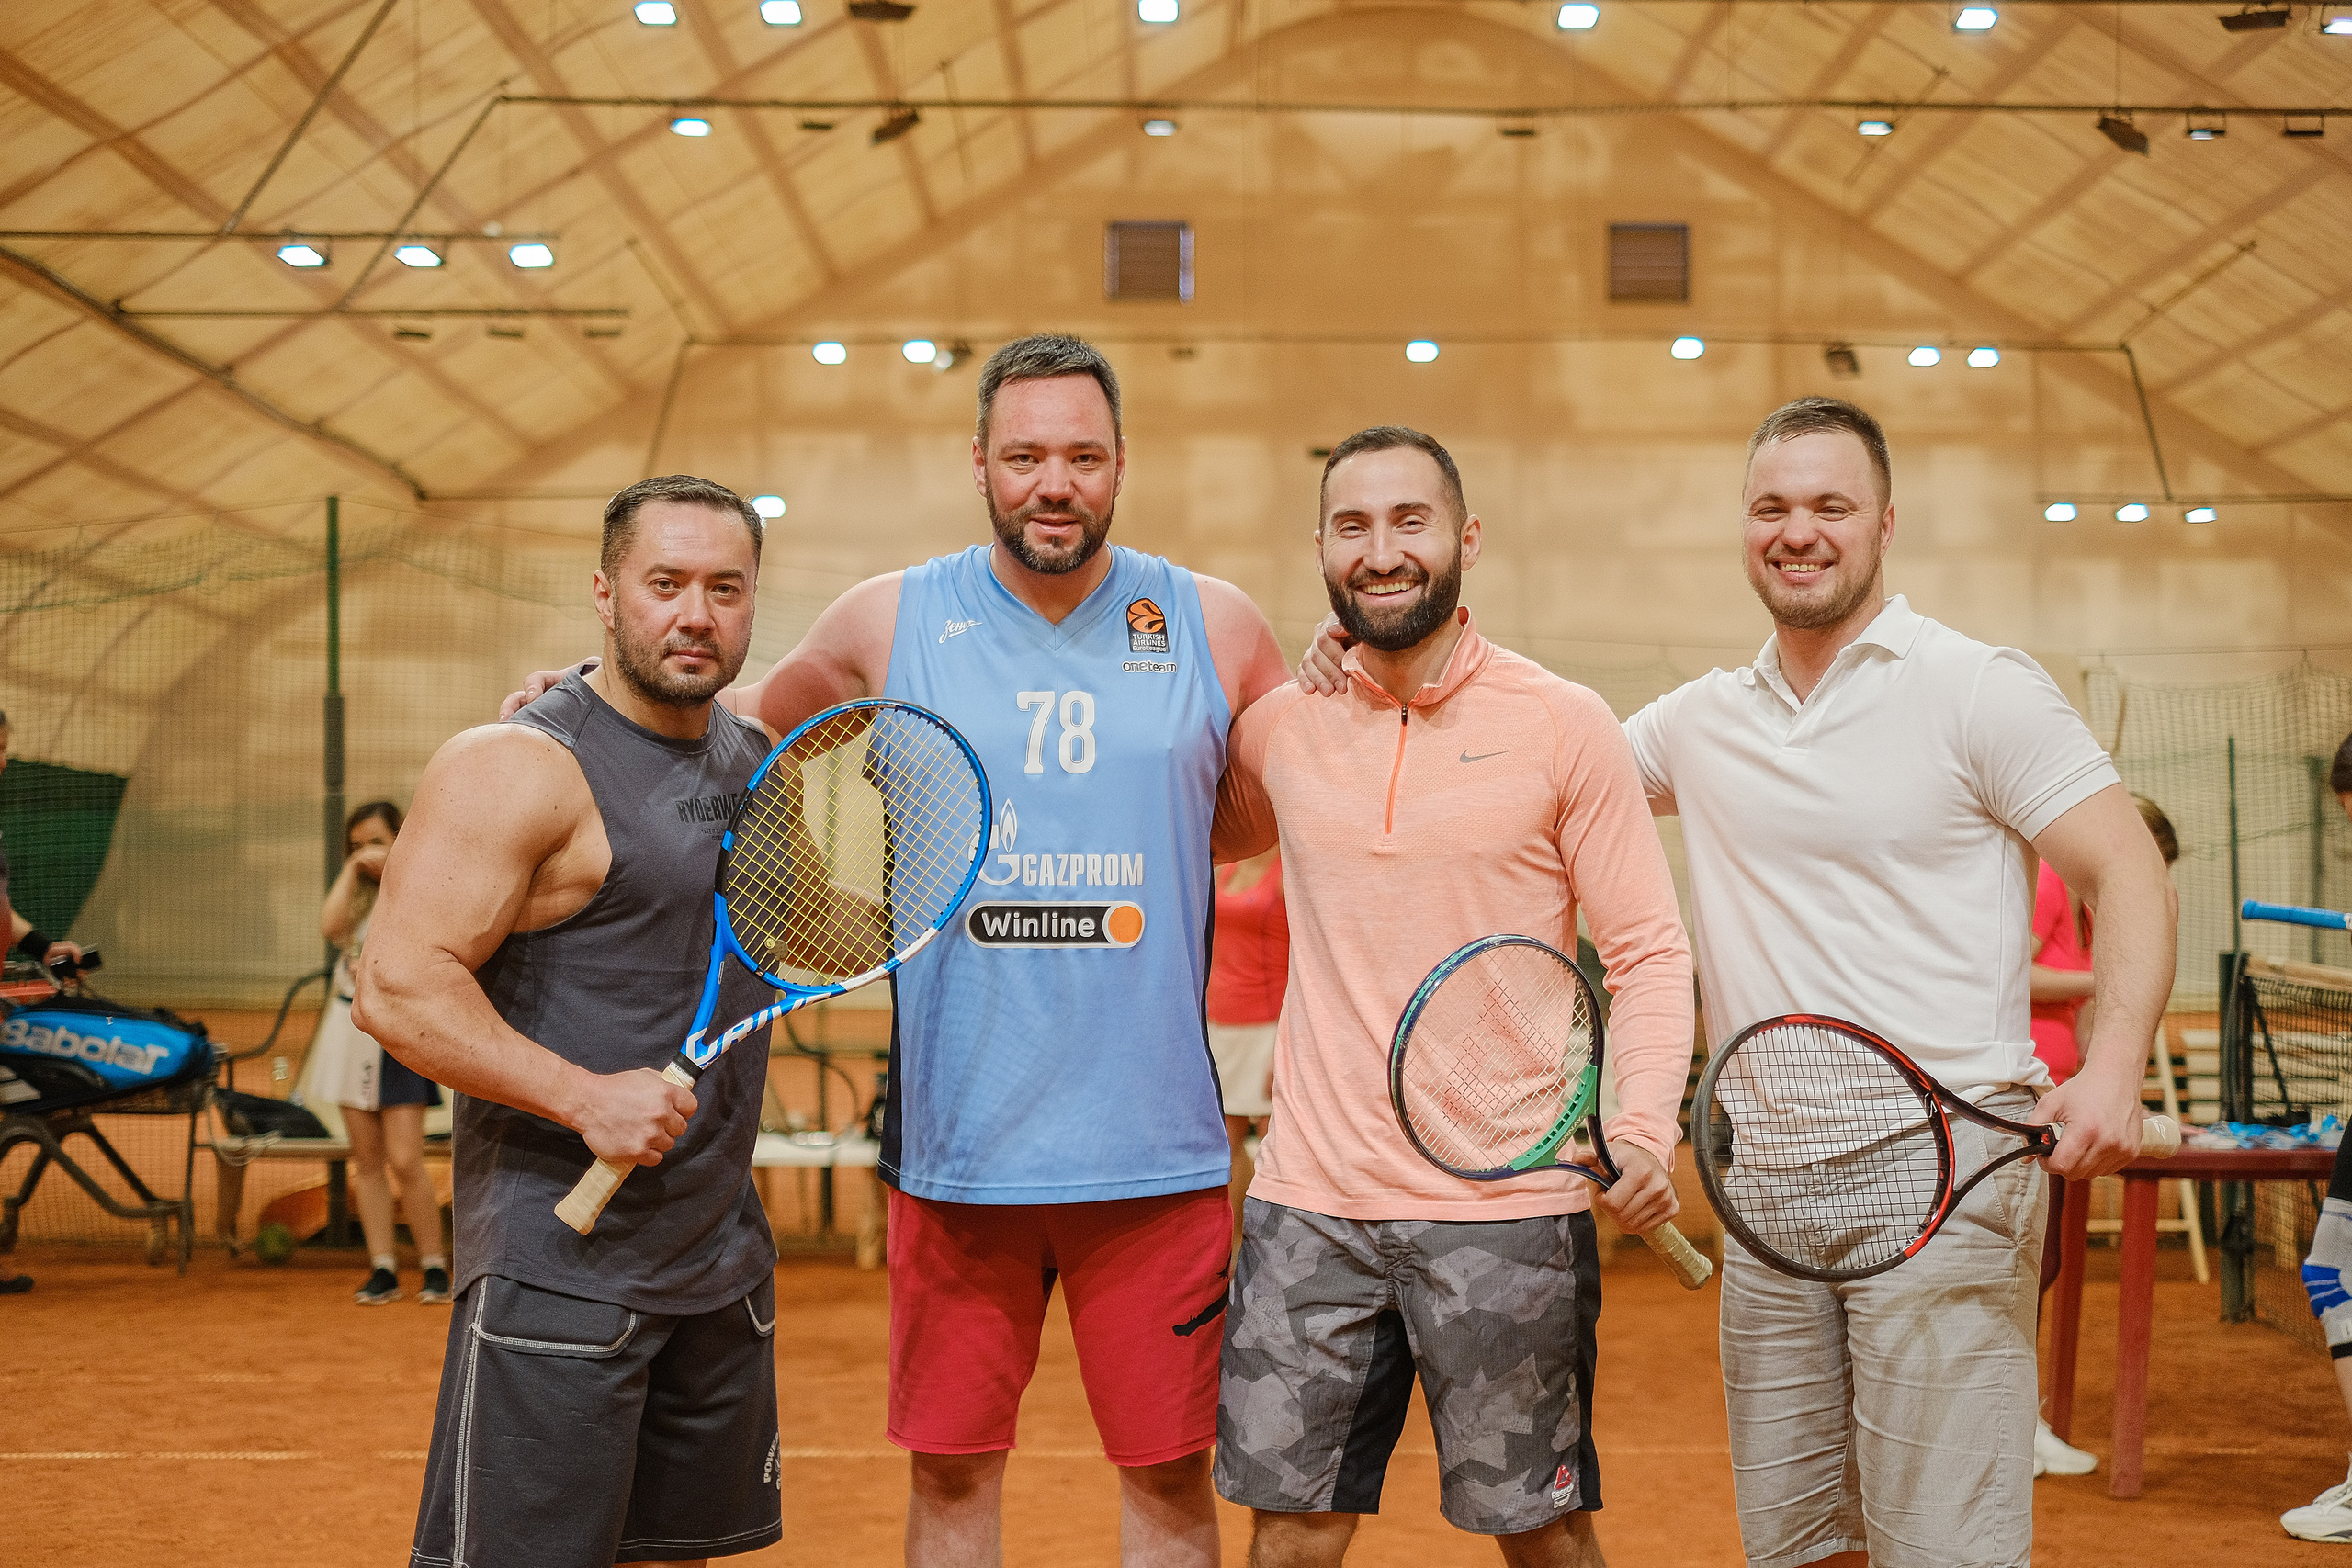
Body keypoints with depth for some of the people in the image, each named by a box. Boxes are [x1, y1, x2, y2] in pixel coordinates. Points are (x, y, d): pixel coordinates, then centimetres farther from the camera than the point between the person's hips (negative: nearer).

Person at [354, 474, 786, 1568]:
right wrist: (585, 1097, -25)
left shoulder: (756, 762, 12)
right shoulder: (523, 767, -12)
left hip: (722, 1263, 8)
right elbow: (396, 987, -19)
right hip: (556, 1263, -7)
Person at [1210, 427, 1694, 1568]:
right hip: (1309, 1203, 3)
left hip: (1506, 1208, -3)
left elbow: (1648, 953, -2)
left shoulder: (1564, 725, -3)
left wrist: (1643, 1131, -17)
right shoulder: (1279, 727, 6)